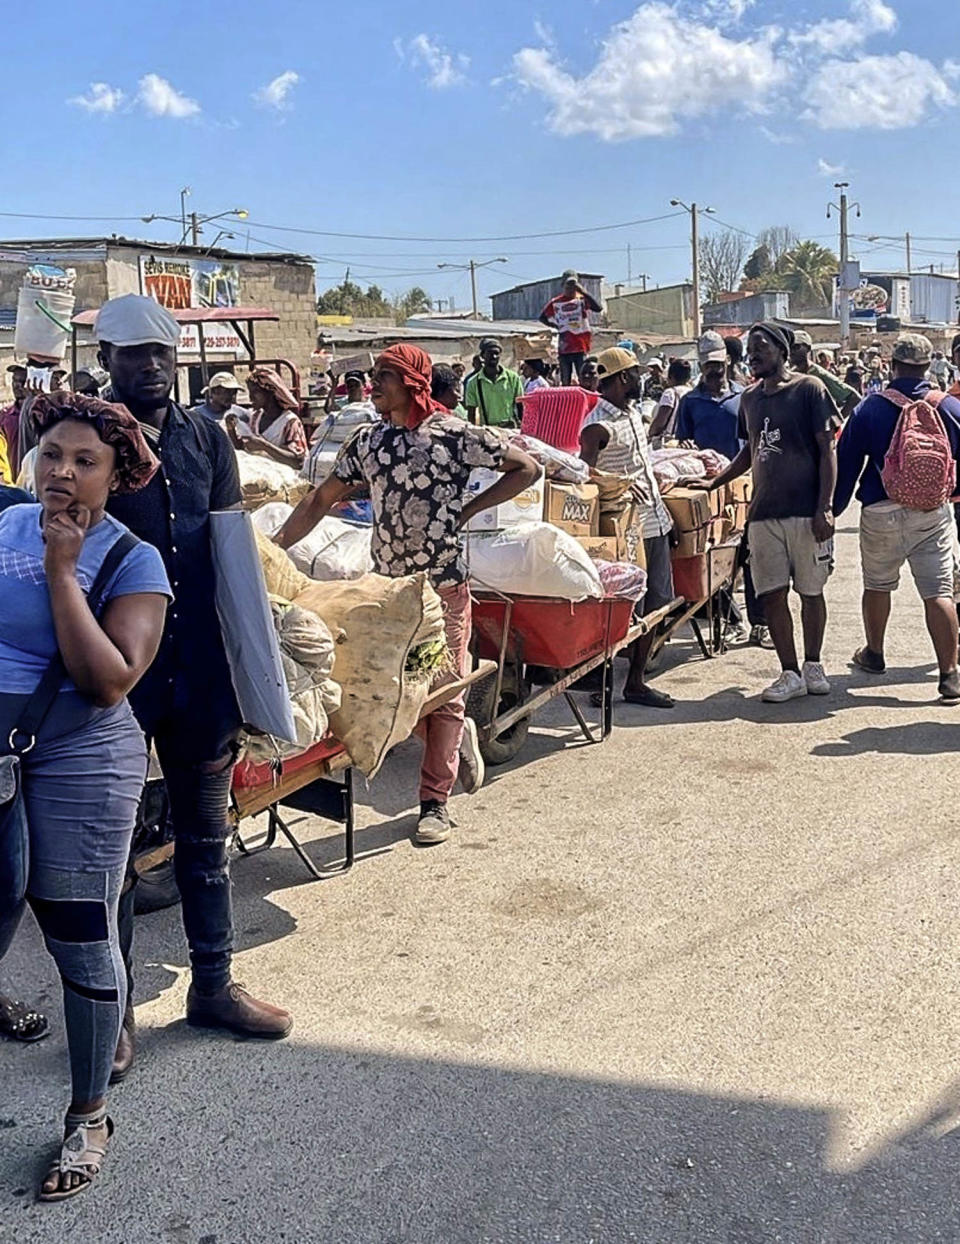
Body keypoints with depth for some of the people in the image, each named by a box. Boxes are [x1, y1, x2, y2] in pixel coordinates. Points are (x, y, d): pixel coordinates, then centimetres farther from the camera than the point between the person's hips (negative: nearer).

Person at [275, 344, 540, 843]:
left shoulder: (453, 435, -8)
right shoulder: (367, 441, 7)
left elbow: (525, 468, -4)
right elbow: (322, 499, 9)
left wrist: (468, 509, -8)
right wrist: (275, 546, -1)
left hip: (443, 583, -5)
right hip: (387, 583, 5)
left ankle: (435, 802, 13)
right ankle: (459, 739, 36)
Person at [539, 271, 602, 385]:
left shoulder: (583, 299, 0)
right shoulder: (556, 302, 6)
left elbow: (598, 309, -18)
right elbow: (542, 317, 20)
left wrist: (583, 292, -21)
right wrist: (557, 326, 6)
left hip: (581, 347, -2)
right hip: (564, 348, 2)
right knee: (565, 382, 5)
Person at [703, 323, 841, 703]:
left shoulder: (809, 389, -4)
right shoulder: (749, 397, 13)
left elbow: (827, 450, -7)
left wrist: (825, 507, -14)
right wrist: (713, 483, 19)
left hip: (805, 510, -5)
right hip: (763, 512, 5)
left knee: (811, 591, 6)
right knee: (772, 594, 1)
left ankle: (812, 666, 22)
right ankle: (791, 674, 9)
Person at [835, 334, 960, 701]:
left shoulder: (869, 409, -6)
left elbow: (846, 465, -1)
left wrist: (832, 509, 9)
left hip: (881, 513, 0)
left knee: (877, 586, 19)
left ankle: (873, 654, 36)